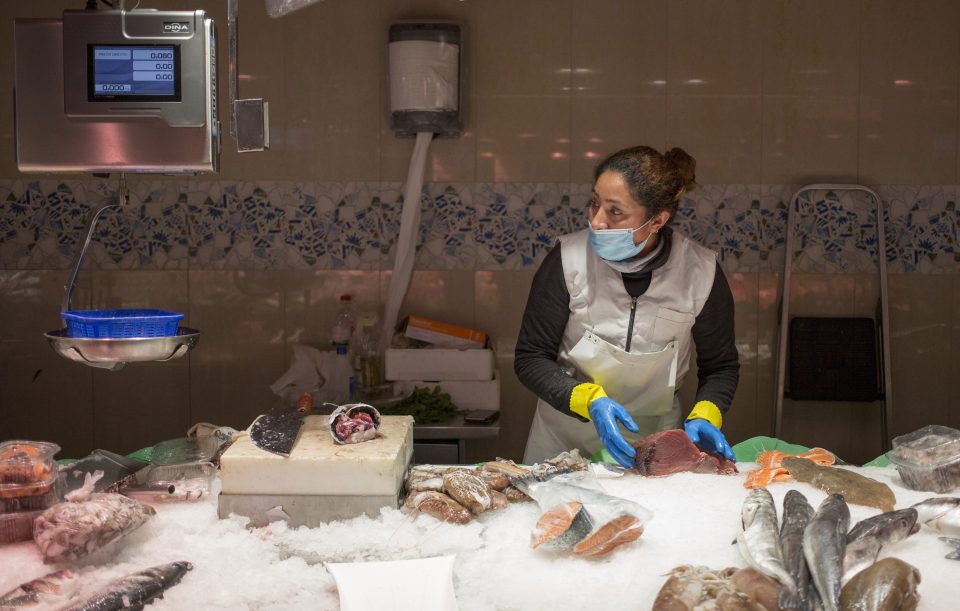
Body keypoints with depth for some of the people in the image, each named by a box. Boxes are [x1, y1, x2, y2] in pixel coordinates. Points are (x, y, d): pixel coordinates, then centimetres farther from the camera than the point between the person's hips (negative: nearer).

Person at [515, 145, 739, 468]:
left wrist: (705, 416, -18)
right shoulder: (567, 260, -19)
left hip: (654, 435, 0)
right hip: (565, 437, 0)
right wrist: (591, 400, -28)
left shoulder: (701, 271, -16)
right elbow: (530, 359, -13)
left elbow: (720, 366, 0)